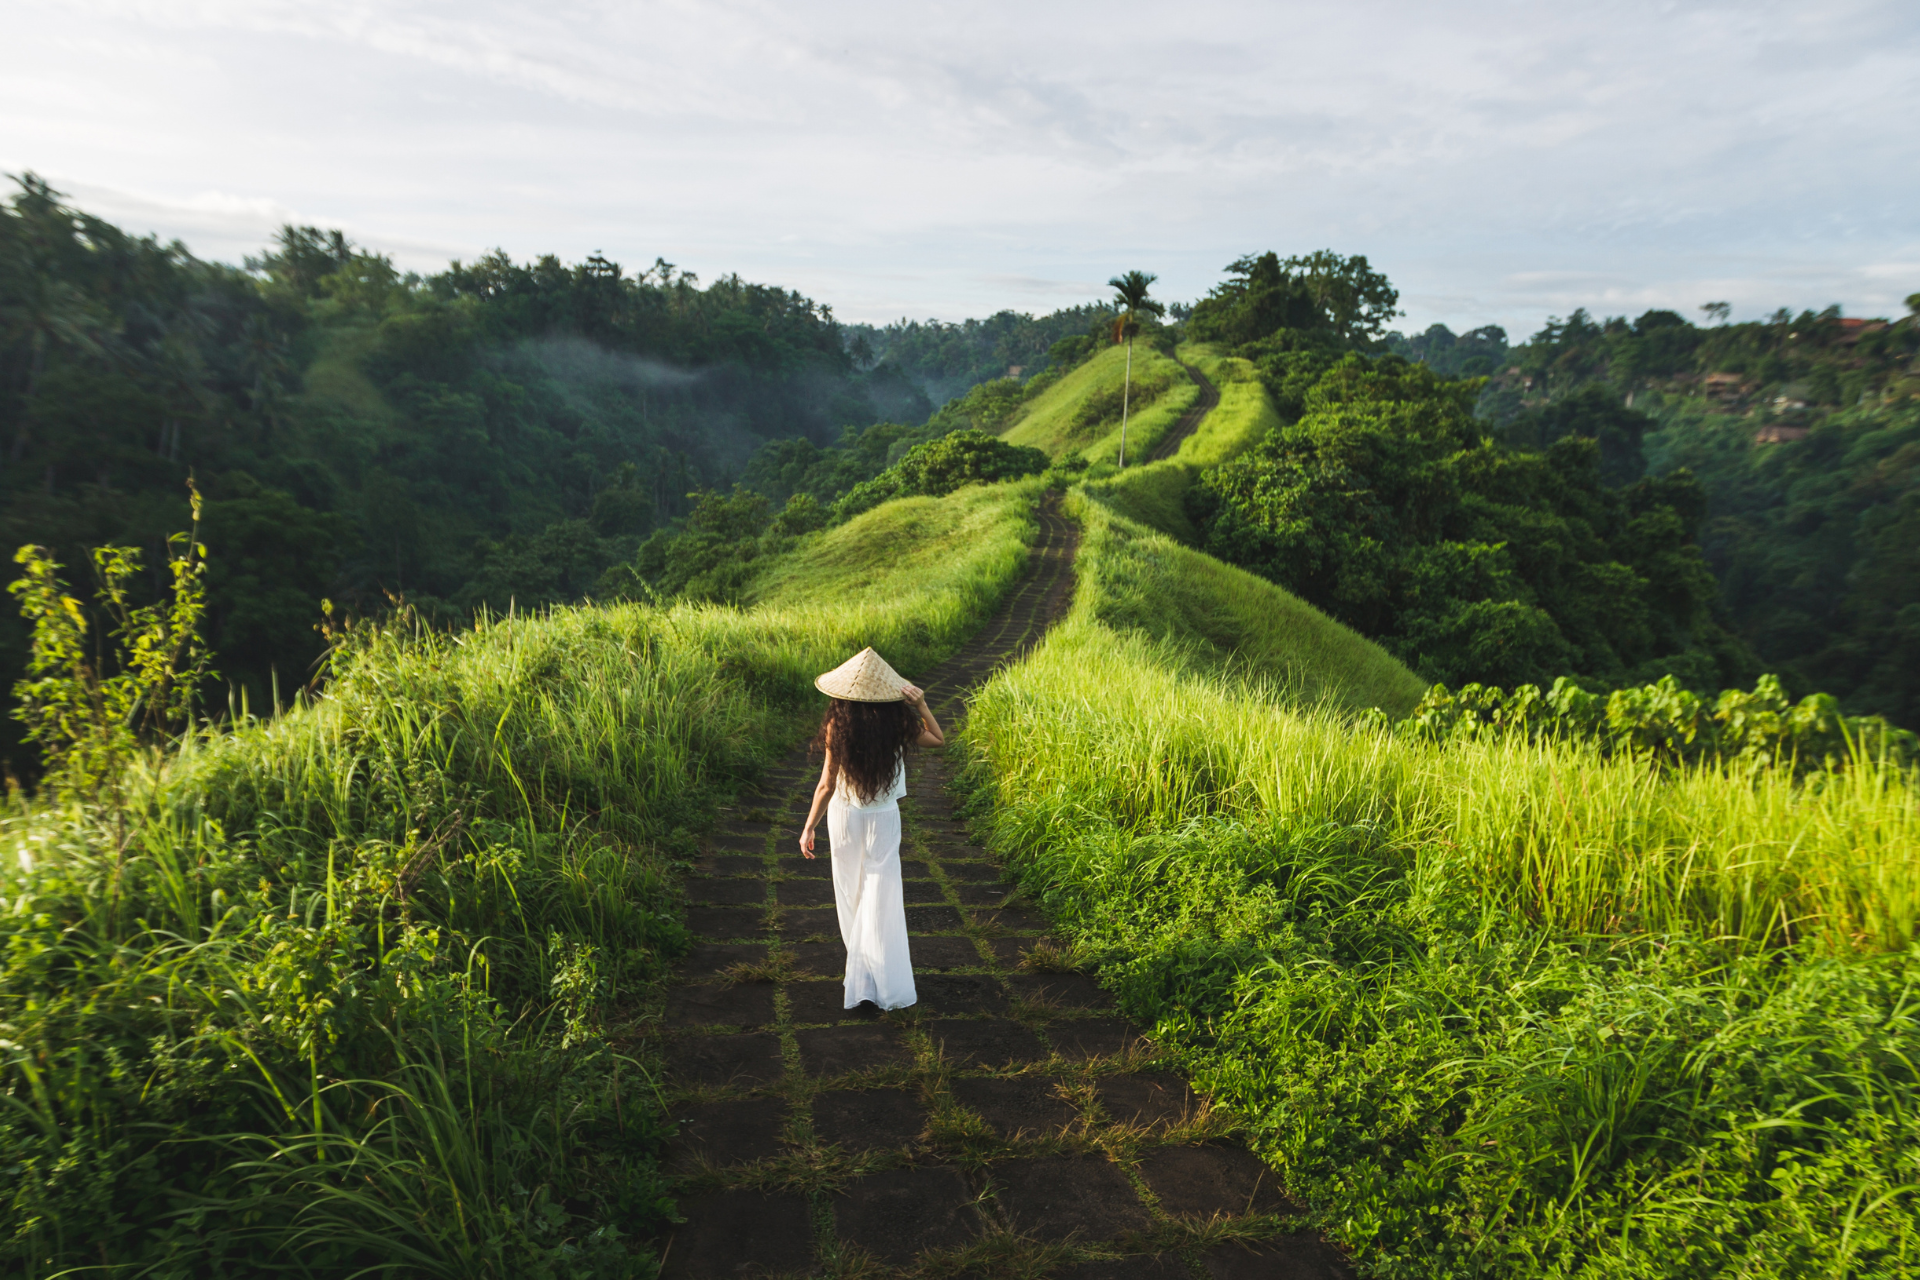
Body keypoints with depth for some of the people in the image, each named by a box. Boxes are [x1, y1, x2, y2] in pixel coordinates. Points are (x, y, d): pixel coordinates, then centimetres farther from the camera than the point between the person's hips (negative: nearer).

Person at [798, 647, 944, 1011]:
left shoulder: (837, 727, -17)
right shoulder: (900, 724, -15)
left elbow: (826, 785, -11)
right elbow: (938, 739, 6)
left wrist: (809, 827, 0)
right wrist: (922, 705, -6)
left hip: (844, 817, 0)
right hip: (883, 820, 0)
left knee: (852, 892, 17)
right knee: (881, 899, 5)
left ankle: (862, 971, 31)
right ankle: (889, 983, 3)